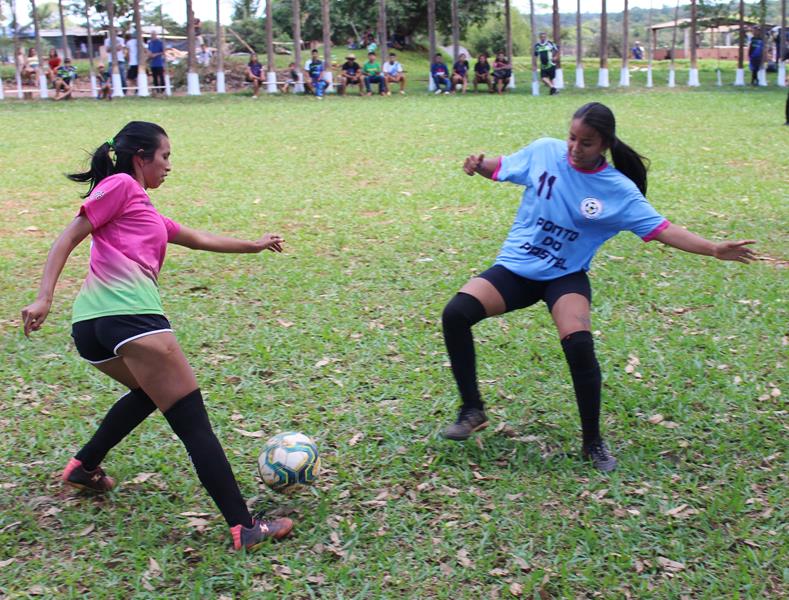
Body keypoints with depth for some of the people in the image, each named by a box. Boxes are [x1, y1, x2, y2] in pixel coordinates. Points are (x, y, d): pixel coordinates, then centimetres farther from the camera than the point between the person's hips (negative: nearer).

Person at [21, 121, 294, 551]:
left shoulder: (143, 209, 30)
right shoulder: (121, 185, 7)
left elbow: (198, 239, 38)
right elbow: (69, 238, -3)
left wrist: (254, 245, 46)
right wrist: (44, 297, -13)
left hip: (89, 326, 10)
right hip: (127, 312, -10)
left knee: (148, 392, 35)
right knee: (193, 423, -9)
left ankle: (83, 467, 37)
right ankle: (243, 528, -11)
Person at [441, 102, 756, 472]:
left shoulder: (619, 190, -11)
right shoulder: (543, 151, -6)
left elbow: (662, 229, -12)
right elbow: (500, 168, 8)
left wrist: (714, 249, -23)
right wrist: (478, 166, -14)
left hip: (565, 276, -2)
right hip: (515, 266, 2)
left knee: (579, 345, -27)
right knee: (455, 313, -20)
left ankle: (593, 442, -3)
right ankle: (472, 410, -1)